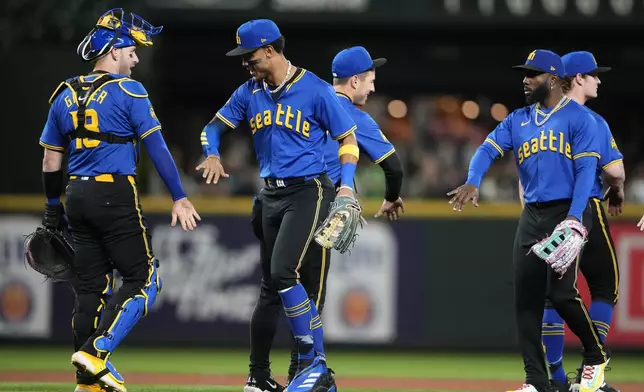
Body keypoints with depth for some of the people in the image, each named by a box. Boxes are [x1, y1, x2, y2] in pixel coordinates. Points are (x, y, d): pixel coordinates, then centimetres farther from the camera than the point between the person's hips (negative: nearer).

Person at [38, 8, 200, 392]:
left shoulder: (65, 96, 11)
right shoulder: (129, 92, -7)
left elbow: (51, 161, 14)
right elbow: (157, 148, -11)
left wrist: (53, 211, 22)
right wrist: (180, 198, -9)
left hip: (78, 198, 7)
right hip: (117, 197, -7)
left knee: (90, 287, 10)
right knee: (143, 279, 1)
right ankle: (96, 353, -14)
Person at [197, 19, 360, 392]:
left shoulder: (316, 89, -8)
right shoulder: (250, 92, 8)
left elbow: (348, 138, -2)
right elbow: (216, 125, 15)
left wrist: (346, 184, -15)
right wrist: (212, 154, -7)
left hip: (308, 192, -6)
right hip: (272, 195, 6)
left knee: (283, 273, -21)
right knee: (300, 285, 8)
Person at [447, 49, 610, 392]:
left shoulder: (578, 118, -3)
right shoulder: (518, 120, 14)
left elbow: (586, 170, -10)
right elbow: (489, 149, 4)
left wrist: (574, 218, -22)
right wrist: (472, 182, -18)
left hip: (567, 211, -6)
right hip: (532, 215, 6)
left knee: (560, 291, -17)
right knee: (526, 297, 0)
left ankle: (595, 356, 6)